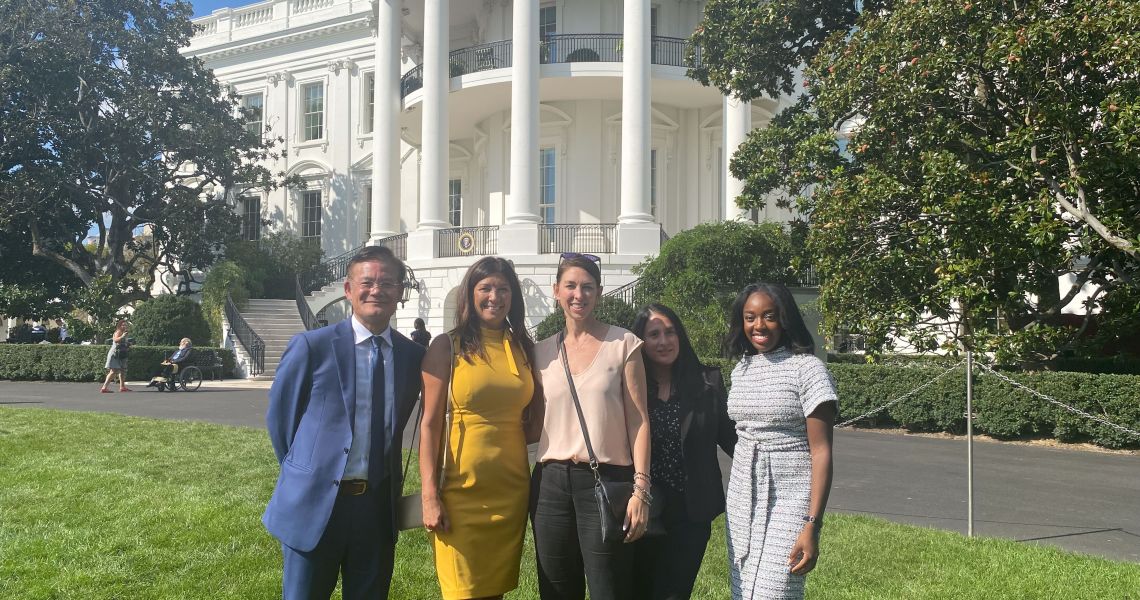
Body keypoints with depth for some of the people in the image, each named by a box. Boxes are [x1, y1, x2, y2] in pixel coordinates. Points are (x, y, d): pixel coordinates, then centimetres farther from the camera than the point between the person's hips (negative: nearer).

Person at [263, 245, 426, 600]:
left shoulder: (414, 356, 3)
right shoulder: (312, 346, -8)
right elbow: (279, 415, 2)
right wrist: (302, 473, 6)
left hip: (379, 506, 3)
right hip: (315, 503, -3)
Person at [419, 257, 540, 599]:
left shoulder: (523, 348, 9)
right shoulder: (447, 347, -3)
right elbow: (430, 424, -6)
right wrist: (430, 496, -12)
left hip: (513, 491, 4)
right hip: (464, 492, -4)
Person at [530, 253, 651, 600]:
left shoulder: (623, 344, -1)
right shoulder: (542, 352, 10)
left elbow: (639, 421, -3)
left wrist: (641, 489, -10)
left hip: (607, 480, -3)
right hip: (551, 483, 4)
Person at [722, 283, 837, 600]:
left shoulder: (807, 369, -9)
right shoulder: (742, 368, 11)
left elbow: (821, 452, -11)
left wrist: (812, 526, -17)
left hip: (788, 502, -6)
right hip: (741, 499, 6)